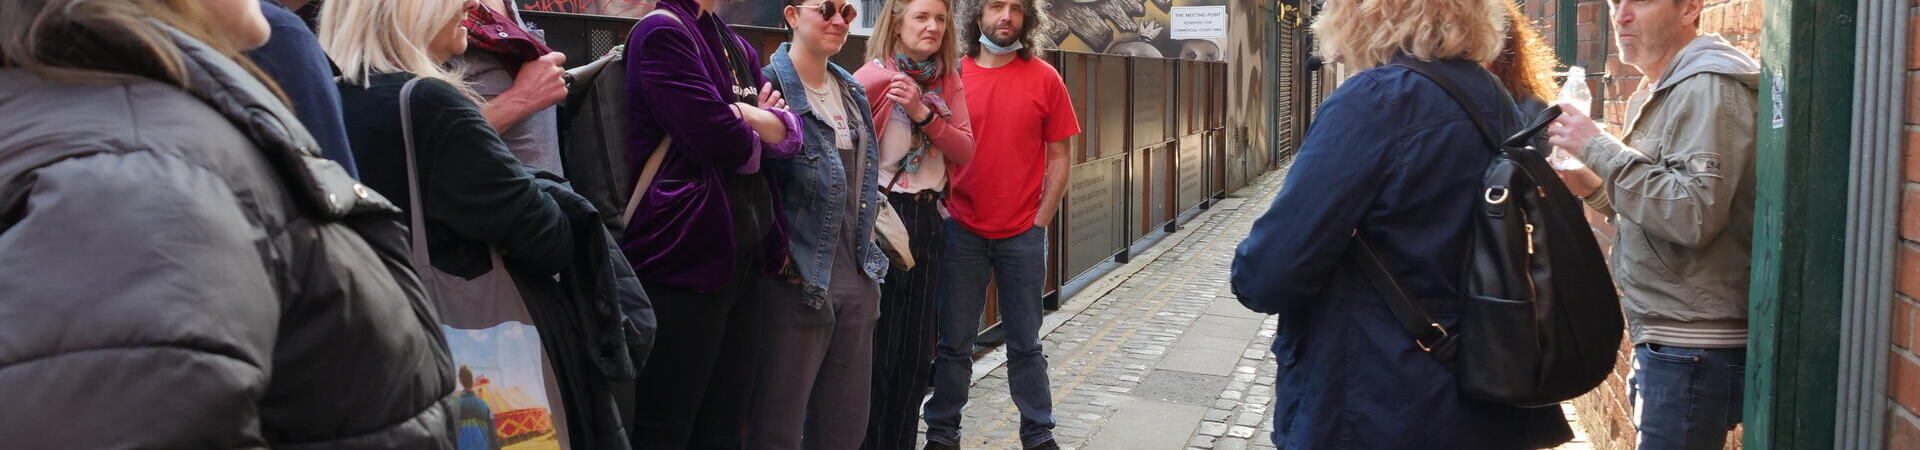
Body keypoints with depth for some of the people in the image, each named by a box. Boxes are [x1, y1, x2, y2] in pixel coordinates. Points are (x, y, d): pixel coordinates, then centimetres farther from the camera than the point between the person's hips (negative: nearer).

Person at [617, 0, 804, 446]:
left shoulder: (738, 47, 18)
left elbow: (792, 132, 8)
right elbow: (718, 138, -19)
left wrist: (748, 117, -12)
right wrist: (761, 132, 2)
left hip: (743, 257, 8)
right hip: (685, 255, -8)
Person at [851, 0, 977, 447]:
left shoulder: (949, 80, 8)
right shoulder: (874, 77, -9)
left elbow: (965, 151, -2)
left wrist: (924, 113, -15)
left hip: (927, 218, 6)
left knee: (916, 351, 12)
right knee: (877, 349, -1)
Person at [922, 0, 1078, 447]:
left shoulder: (1044, 78, 0)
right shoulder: (952, 75, 0)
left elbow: (1058, 157, 2)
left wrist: (1040, 221, -3)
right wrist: (942, 210, -2)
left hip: (1023, 235, 0)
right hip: (962, 232, 0)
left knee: (1025, 343, 9)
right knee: (954, 342, 7)